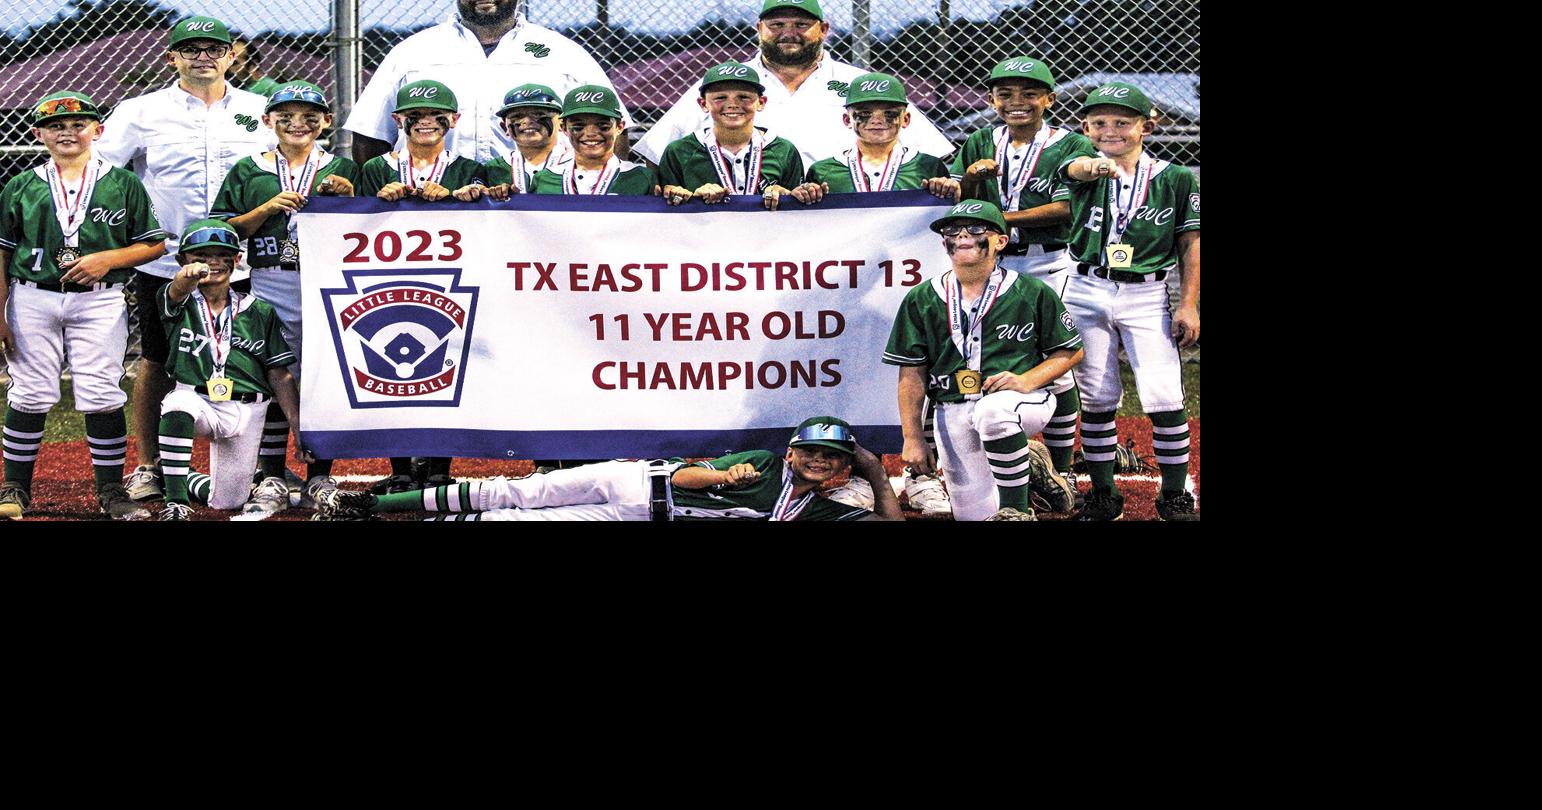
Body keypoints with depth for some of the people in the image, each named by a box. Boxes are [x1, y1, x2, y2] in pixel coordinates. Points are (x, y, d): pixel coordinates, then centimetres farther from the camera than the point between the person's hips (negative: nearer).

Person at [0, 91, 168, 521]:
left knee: (102, 396, -2)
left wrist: (107, 259, -11)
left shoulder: (123, 184, 4)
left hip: (99, 302, -1)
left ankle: (111, 489, 9)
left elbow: (154, 244, 5)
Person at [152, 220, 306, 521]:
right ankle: (176, 500, -26)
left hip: (246, 413, 2)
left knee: (226, 502, 0)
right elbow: (178, 290, -24)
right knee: (178, 405, -38)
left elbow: (280, 376, 6)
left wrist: (299, 431, 0)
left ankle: (182, 477, 33)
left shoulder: (260, 312, 7)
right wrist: (191, 274, -50)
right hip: (198, 399, -2)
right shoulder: (180, 304, 2)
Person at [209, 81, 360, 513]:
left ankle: (319, 478, 9)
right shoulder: (249, 171, 9)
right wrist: (268, 208, -8)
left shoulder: (342, 170, 10)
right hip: (269, 288, 0)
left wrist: (347, 199, -8)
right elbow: (224, 230, 4)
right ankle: (271, 480, 6)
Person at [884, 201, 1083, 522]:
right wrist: (912, 439, 0)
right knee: (974, 516, -1)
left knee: (992, 411, -40)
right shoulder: (921, 300, 6)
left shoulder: (1033, 293, 0)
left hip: (1024, 400, -3)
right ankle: (1026, 467, 31)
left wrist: (1027, 380, -14)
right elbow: (912, 374, 7)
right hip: (952, 411, 4)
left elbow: (1071, 351, 4)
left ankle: (1016, 510, -22)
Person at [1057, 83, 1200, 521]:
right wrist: (1094, 166, -50)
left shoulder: (1175, 179, 0)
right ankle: (1102, 494, 20)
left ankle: (1175, 497, 4)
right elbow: (1076, 169, -25)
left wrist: (1188, 305, -4)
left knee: (1165, 400, -9)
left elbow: (1191, 245, 3)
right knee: (1097, 399, 8)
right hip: (1087, 294, 2)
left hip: (1148, 296, -2)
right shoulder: (1083, 167, 0)